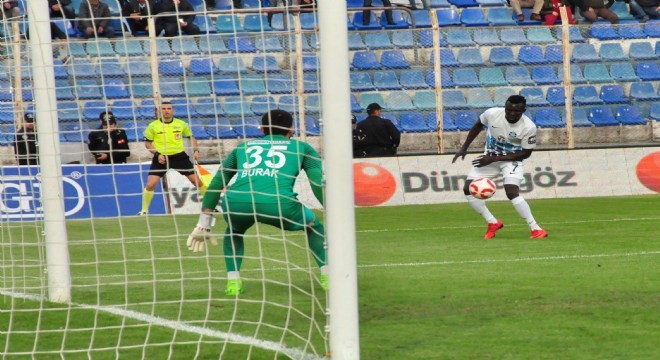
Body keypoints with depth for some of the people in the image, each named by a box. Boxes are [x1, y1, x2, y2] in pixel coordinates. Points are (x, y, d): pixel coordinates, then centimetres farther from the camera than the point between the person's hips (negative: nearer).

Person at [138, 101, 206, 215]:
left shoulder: (181, 124, 2)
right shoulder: (153, 126, -3)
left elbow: (191, 137, 15)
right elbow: (147, 143, 3)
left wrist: (195, 150, 1)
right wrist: (157, 154, -10)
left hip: (179, 156, 1)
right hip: (161, 158, -1)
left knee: (197, 181, 1)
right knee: (150, 184, -12)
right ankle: (144, 210, 4)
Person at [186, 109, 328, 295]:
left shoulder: (243, 147, 33)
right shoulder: (302, 147, 26)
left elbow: (217, 183, 29)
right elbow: (319, 184, 13)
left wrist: (203, 224, 30)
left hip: (235, 202, 2)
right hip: (278, 202, -2)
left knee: (234, 231, 37)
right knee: (315, 227, 28)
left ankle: (232, 281, 21)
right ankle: (328, 278, 14)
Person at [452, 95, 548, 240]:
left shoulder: (528, 127, -27)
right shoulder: (492, 113, -20)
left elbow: (526, 153, -19)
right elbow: (478, 126, 2)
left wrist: (494, 158, -24)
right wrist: (464, 148, 1)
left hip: (511, 160, -4)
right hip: (489, 158, 4)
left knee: (512, 192, -26)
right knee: (468, 189, -4)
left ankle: (536, 229, -18)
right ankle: (493, 223, 10)